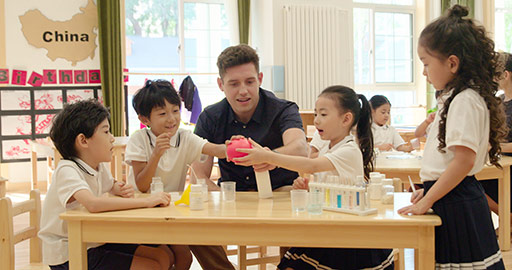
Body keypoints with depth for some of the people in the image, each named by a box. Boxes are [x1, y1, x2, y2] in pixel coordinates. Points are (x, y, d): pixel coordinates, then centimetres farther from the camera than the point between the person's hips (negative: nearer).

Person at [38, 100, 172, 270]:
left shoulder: (99, 166, 4)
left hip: (93, 243, 8)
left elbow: (111, 186, 27)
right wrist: (146, 201, -37)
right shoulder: (67, 171, -22)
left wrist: (121, 189, 0)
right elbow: (93, 204, -41)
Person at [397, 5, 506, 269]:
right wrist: (428, 190, 15)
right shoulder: (456, 98, 15)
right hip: (449, 200, 9)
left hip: (457, 206, -9)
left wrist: (427, 201, -19)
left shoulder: (465, 100, -16)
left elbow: (464, 160, -23)